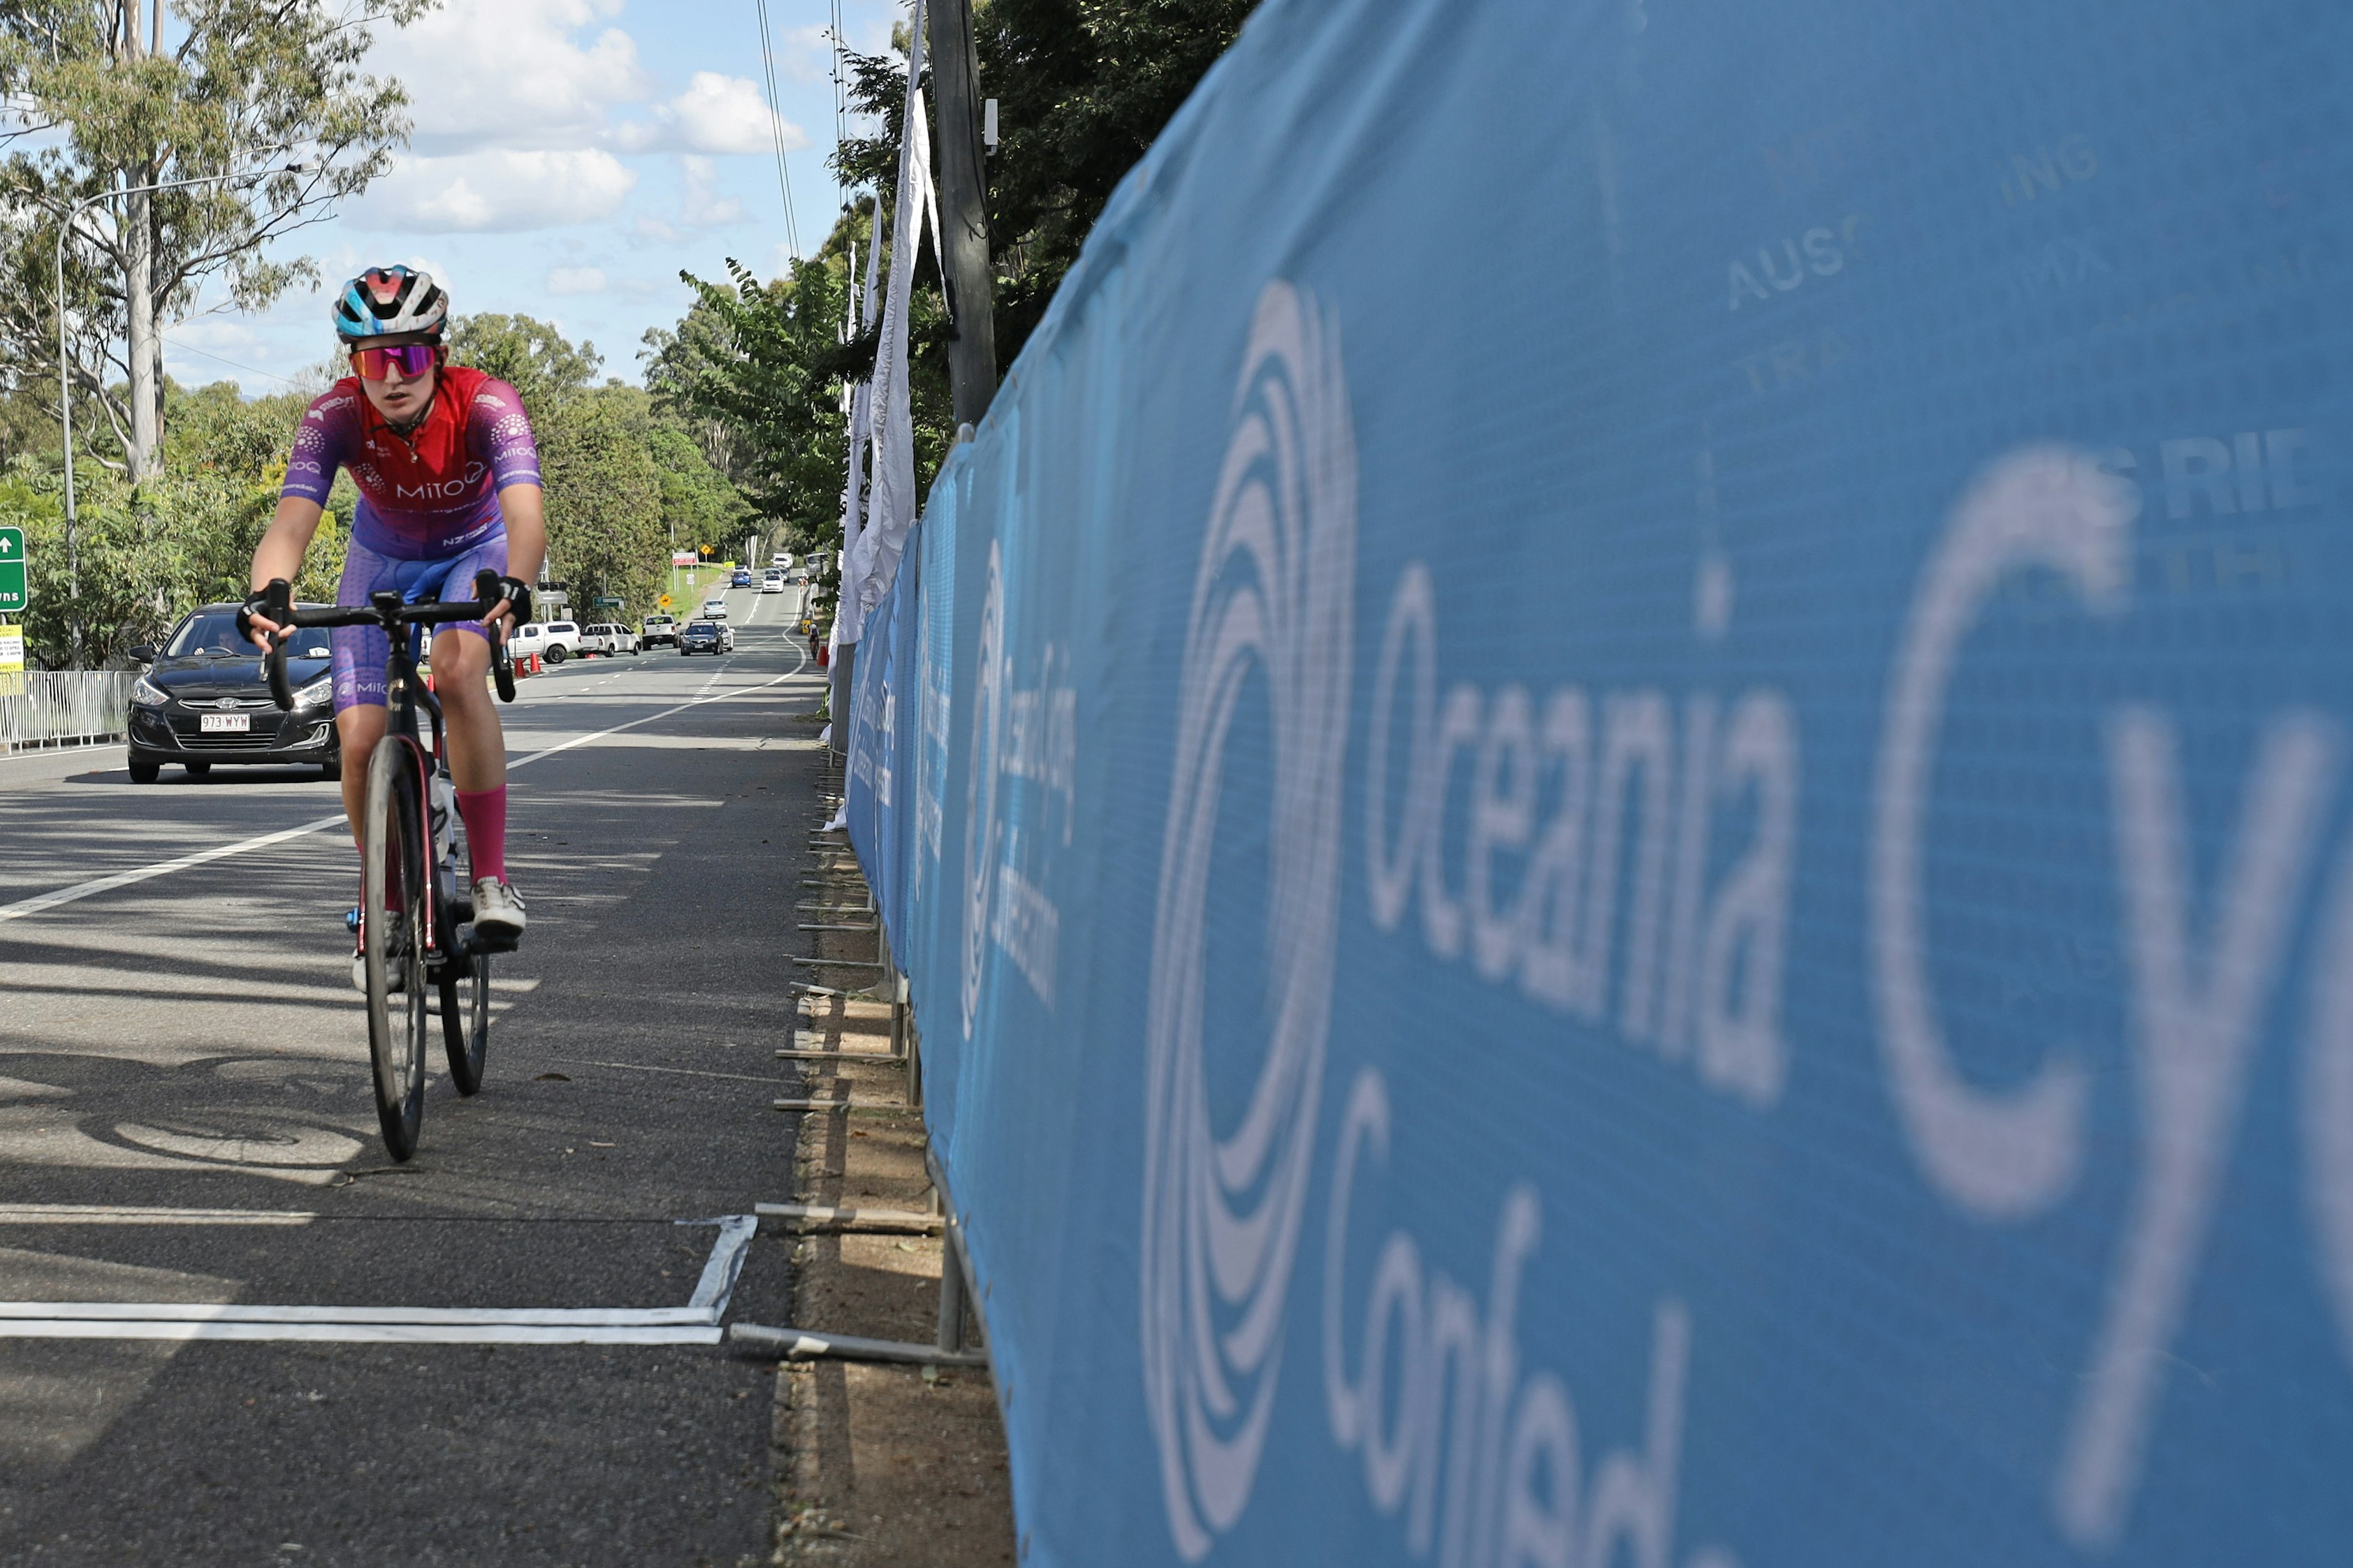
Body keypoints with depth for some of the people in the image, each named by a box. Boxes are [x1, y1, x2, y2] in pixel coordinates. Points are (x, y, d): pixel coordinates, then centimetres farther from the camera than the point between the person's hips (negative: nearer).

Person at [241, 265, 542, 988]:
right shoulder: (336, 415, -28)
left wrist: (514, 587, -67)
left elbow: (526, 514, -46)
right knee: (360, 736, -12)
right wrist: (266, 594, -59)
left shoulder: (485, 404, -33)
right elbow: (292, 522, -38)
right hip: (383, 557, 2)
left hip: (476, 549, -2)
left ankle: (491, 877, -23)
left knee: (457, 672, -33)